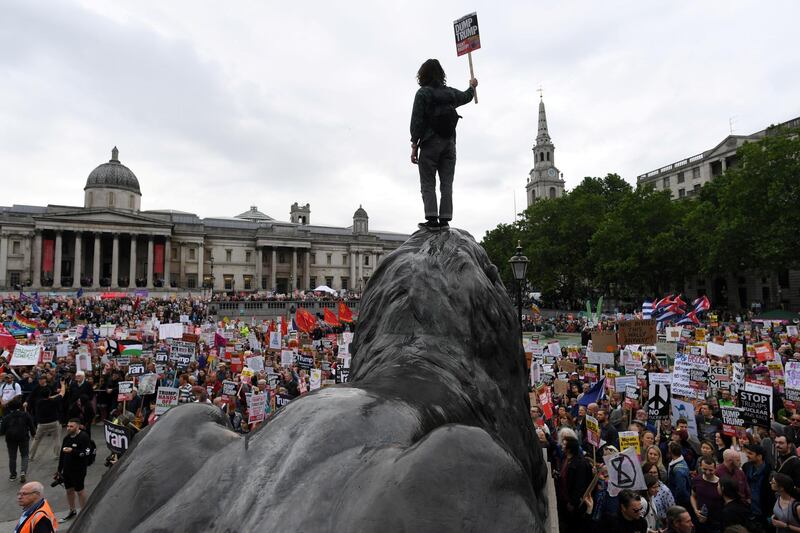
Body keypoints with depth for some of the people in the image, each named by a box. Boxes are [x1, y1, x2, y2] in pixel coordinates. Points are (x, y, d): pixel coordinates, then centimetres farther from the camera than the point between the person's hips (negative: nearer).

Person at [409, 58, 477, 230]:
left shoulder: (423, 93, -3)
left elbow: (416, 121, -9)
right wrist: (472, 86, 55)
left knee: (428, 184, -3)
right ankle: (445, 219, 0)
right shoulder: (450, 92, 12)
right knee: (446, 184, 4)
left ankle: (432, 219, -13)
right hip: (449, 144, 5)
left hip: (430, 144, -4)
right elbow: (466, 96, 34)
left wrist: (414, 146, -7)